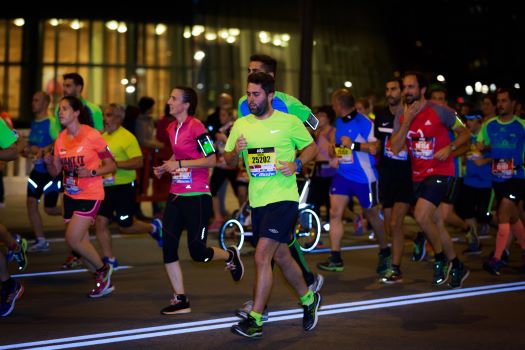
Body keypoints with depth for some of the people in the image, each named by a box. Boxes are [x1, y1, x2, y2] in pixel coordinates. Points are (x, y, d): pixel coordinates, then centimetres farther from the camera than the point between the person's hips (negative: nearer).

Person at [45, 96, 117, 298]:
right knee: (82, 243, 8)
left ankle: (102, 269, 11)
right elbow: (55, 172, 8)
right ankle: (104, 282, 24)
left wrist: (91, 173, -23)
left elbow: (111, 165, -8)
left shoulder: (91, 135, -12)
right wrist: (49, 162, -12)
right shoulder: (60, 139, 5)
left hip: (90, 195, -7)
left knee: (73, 239, -13)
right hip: (70, 195, 7)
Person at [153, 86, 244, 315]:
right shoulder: (172, 128, 11)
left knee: (197, 252, -2)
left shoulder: (196, 127, -13)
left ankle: (230, 256, 31)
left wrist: (179, 164, -18)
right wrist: (165, 168, 8)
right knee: (168, 247, -2)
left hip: (197, 196, -7)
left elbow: (211, 159, -16)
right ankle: (180, 300, 7)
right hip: (176, 195, 7)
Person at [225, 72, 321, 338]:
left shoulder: (289, 122, -5)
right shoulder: (241, 125, 6)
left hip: (283, 198, -6)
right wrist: (236, 151, -12)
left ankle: (254, 320, -9)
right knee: (281, 257, 17)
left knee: (262, 257, -15)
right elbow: (228, 161, 11)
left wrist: (296, 164, -12)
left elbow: (311, 147, 7)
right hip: (257, 201, 6)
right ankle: (308, 299, 39)